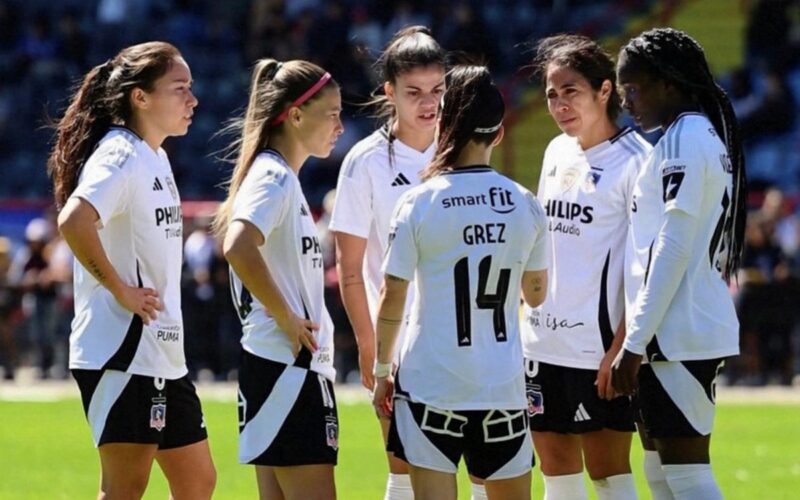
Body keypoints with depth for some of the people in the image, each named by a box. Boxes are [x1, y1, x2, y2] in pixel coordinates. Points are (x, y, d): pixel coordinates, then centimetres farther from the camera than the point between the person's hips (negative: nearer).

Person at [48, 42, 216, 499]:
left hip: (164, 354, 10)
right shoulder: (122, 155, -14)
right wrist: (119, 289, -22)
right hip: (124, 352, -10)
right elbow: (74, 221, -31)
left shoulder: (156, 157, 16)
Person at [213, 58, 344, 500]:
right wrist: (286, 318, -21)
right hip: (286, 367, -10)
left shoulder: (281, 178, 16)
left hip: (296, 368, 10)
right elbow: (238, 249, -30)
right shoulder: (273, 178, -13)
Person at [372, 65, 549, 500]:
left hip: (430, 382, -3)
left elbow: (391, 300, -4)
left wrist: (382, 372, 7)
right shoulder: (524, 204, 2)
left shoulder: (418, 204, -6)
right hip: (503, 385, 3)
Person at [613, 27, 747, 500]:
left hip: (679, 335, -10)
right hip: (695, 331, 10)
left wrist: (635, 341, -17)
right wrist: (638, 337, 21)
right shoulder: (708, 135, 17)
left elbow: (672, 249, -18)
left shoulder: (683, 139, -13)